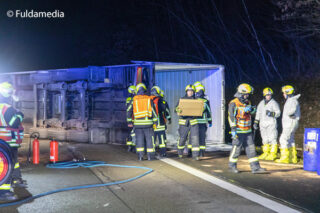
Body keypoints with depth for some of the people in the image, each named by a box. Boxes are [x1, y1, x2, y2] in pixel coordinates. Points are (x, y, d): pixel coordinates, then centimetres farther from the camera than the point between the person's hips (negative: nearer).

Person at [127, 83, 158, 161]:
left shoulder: (134, 100, 2)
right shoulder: (149, 99, 0)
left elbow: (129, 111, 3)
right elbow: (153, 111, -2)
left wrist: (129, 121, 9)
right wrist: (155, 121, 2)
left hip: (137, 123, 1)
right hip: (148, 122, -1)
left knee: (139, 139, 7)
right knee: (149, 139, 6)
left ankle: (140, 156, 6)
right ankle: (150, 155, 6)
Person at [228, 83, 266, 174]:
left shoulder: (247, 102, 12)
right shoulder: (234, 104, -11)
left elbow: (253, 111, 16)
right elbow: (231, 117, -14)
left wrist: (251, 109, -8)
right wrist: (233, 130, -19)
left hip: (248, 131, 7)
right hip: (238, 131, -7)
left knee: (251, 149, 4)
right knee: (236, 148, 2)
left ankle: (255, 167, 6)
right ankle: (232, 166, 19)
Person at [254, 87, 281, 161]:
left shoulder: (274, 103, -3)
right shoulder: (261, 103, 16)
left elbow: (278, 113, -6)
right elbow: (258, 113, 22)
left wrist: (272, 113, -24)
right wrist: (256, 122, 18)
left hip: (271, 124, -6)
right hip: (263, 124, 6)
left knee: (272, 139, -9)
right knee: (265, 139, 11)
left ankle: (273, 154, -5)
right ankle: (266, 153, 18)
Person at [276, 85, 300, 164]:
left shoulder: (292, 100, -15)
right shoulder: (290, 100, 17)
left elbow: (293, 109, -36)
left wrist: (288, 113, -19)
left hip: (290, 123, -11)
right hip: (288, 123, 11)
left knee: (283, 139, -10)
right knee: (290, 140, 13)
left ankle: (284, 158, -9)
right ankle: (293, 158, 17)